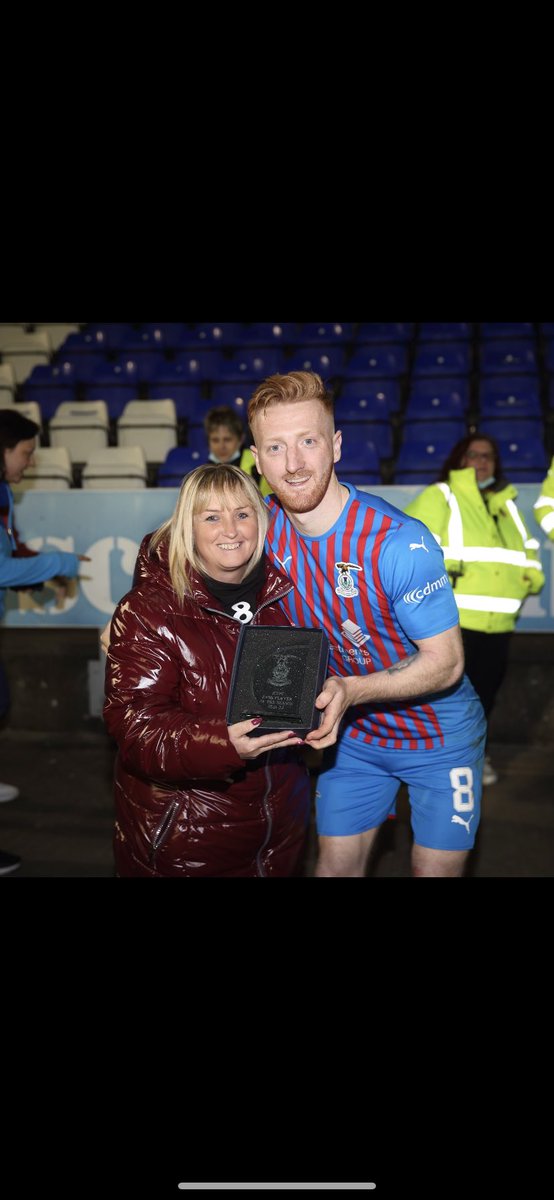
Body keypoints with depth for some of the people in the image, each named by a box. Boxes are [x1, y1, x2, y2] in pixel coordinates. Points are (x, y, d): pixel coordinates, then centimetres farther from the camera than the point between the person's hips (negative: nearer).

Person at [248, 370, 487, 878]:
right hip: (352, 735, 4)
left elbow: (445, 661, -25)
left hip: (439, 736, -4)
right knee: (337, 863, 13)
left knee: (435, 869, 9)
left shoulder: (399, 543, -31)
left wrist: (350, 690, -39)